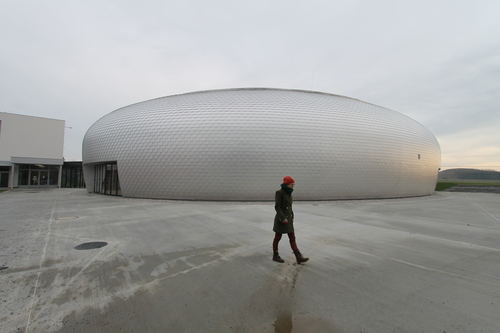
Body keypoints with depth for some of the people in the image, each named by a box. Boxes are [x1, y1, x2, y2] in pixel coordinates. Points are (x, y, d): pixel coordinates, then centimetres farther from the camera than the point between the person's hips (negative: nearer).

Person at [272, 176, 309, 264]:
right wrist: (283, 218, -22)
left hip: (288, 219, 8)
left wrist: (291, 219, 19)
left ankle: (299, 258, 8)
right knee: (278, 238, 7)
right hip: (281, 219, -8)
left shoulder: (288, 193, 10)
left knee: (292, 238, 6)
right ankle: (275, 256, 22)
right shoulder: (279, 192, -15)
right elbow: (277, 207, -18)